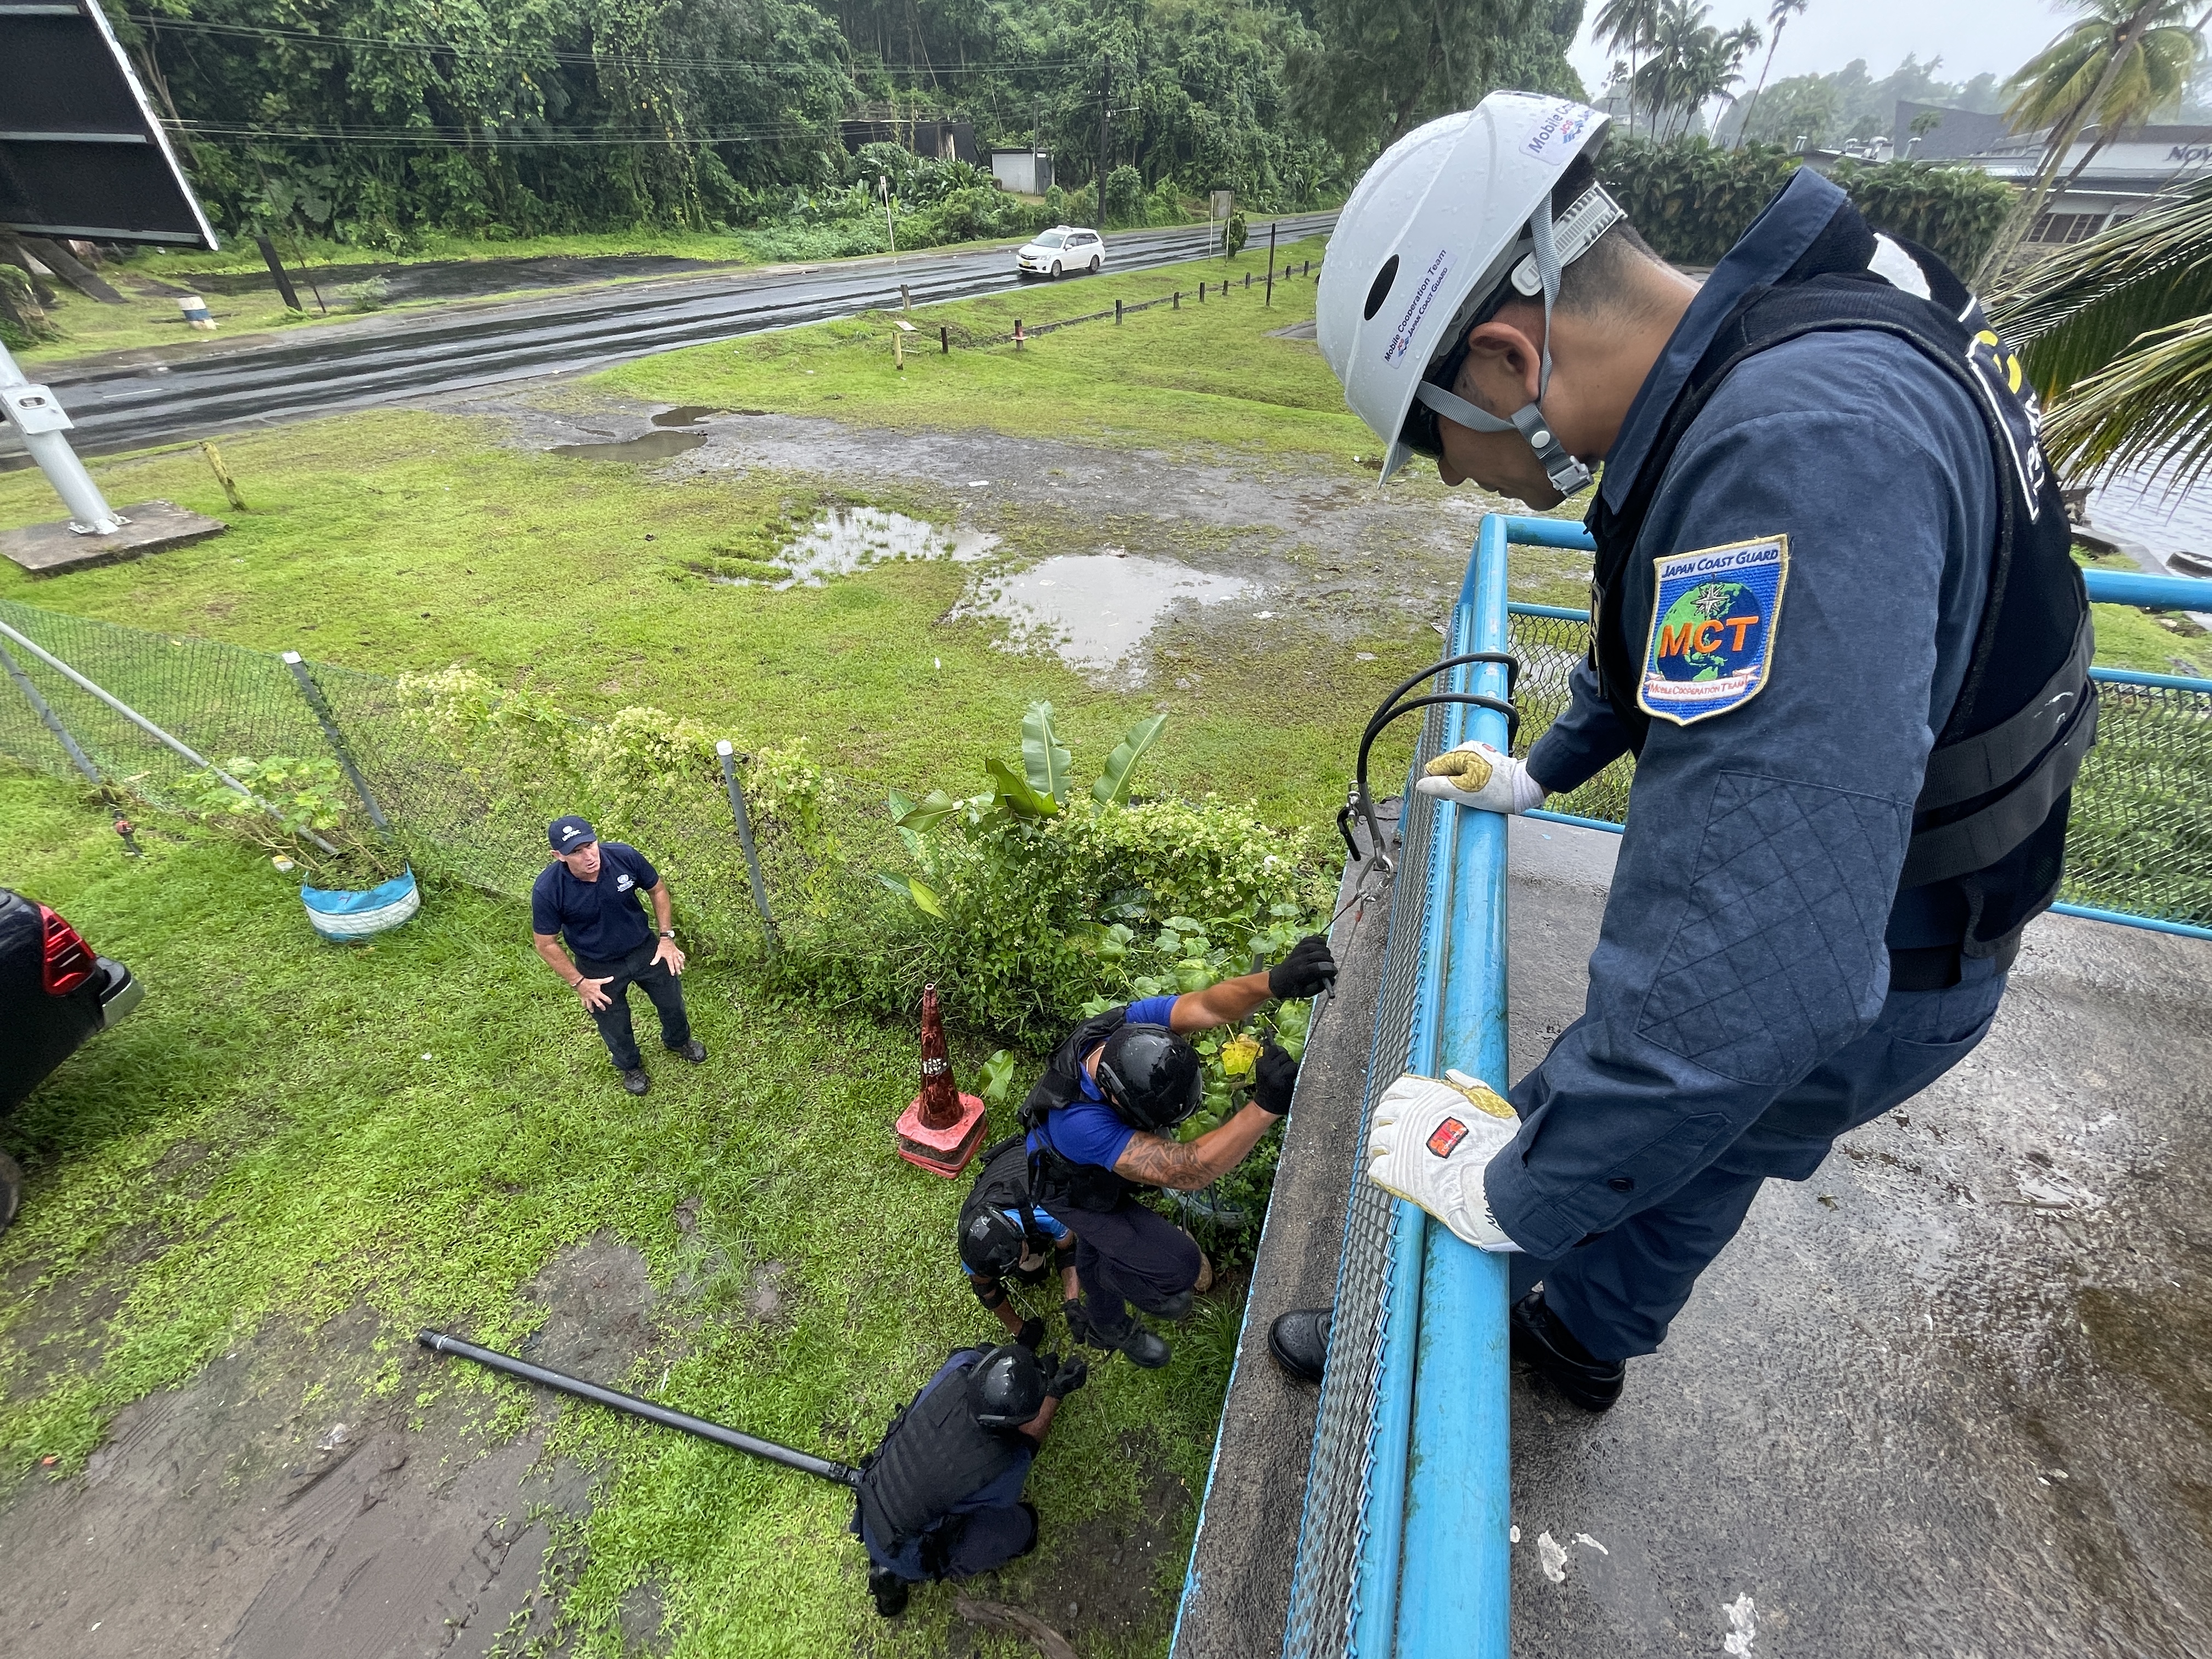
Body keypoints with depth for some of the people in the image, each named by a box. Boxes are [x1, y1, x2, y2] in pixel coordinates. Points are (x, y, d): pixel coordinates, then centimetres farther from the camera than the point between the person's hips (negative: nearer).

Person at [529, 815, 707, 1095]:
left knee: (672, 1001, 24)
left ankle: (679, 1041, 59)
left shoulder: (625, 856, -27)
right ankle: (630, 1067, 55)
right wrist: (578, 983, -13)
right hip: (598, 968, -2)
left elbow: (657, 889, -7)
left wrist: (667, 938, -7)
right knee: (615, 1027, 22)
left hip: (645, 949, 2)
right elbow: (546, 944, -16)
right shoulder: (547, 890, -31)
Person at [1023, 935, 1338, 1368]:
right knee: (1179, 1266, -7)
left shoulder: (1127, 1026, -37)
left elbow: (1208, 1006, -46)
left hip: (1104, 1167, 6)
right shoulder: (1079, 1123, -51)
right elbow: (1187, 1172, -53)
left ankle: (1104, 1325, 62)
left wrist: (1274, 981, -67)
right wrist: (1266, 1106, -65)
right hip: (1078, 1193, -5)